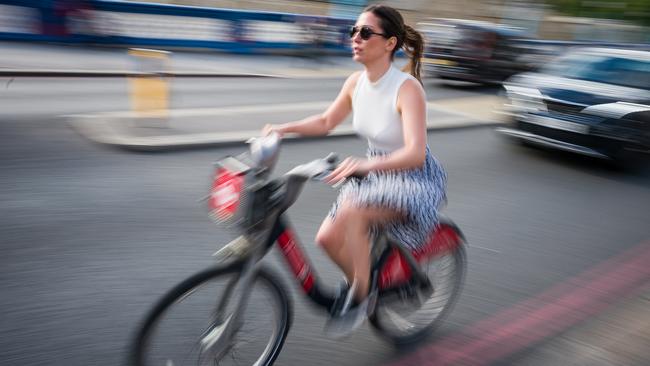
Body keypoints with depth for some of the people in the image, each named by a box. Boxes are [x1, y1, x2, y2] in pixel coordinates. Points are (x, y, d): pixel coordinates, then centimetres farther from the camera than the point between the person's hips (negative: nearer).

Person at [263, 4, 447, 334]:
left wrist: (365, 164, -50)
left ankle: (360, 295, -10)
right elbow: (326, 121, 10)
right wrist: (283, 128, -4)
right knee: (328, 237, -5)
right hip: (375, 173, 7)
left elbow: (415, 153, -34)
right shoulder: (356, 82, -4)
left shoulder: (407, 88, -24)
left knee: (350, 212, -32)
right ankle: (362, 287, 22)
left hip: (415, 178, -7)